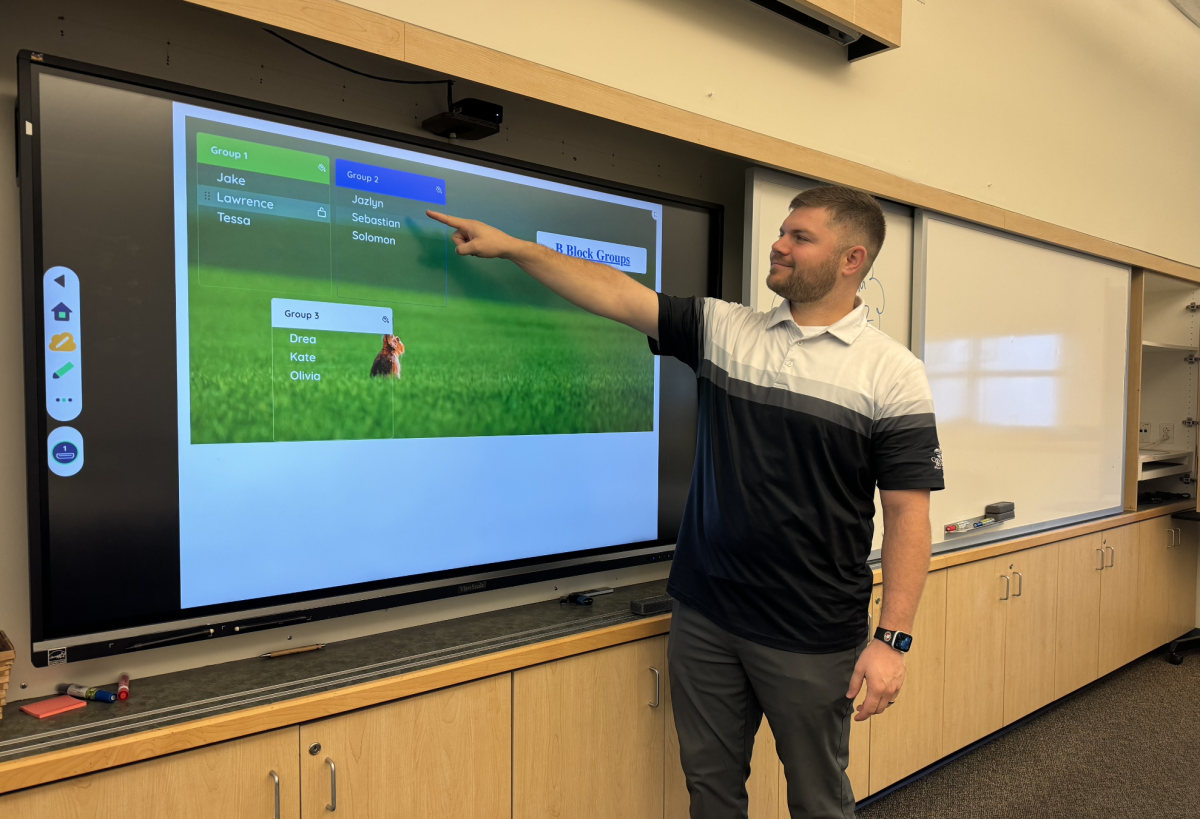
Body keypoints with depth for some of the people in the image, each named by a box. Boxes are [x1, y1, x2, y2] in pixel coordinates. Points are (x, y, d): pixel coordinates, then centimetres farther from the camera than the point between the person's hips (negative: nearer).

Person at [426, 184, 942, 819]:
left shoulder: (893, 375, -8)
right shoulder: (723, 329, 2)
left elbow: (907, 512, -9)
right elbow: (616, 295, 1)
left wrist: (893, 639, -13)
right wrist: (510, 246, -1)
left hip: (812, 636, -3)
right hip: (704, 616, 4)